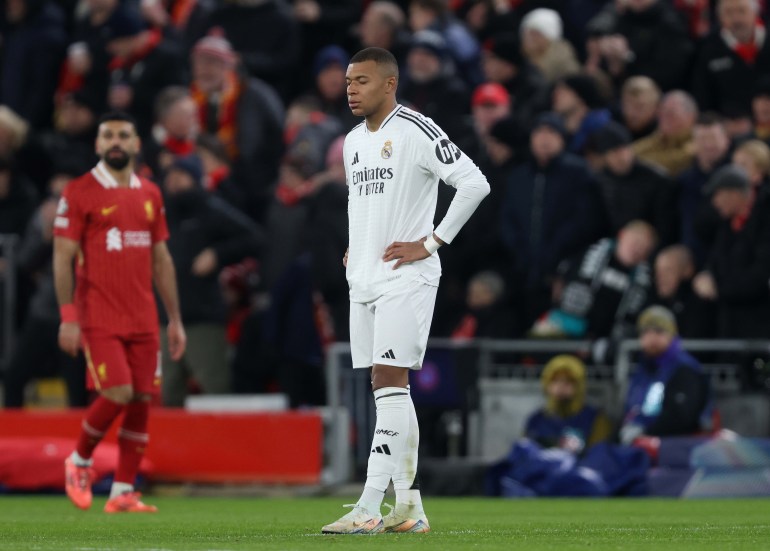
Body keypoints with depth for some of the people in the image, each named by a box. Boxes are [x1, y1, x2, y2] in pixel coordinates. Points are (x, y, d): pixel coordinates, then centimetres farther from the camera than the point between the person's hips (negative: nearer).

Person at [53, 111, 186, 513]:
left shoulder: (149, 194, 13)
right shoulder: (79, 193, -3)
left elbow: (161, 260, 17)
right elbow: (62, 257, -5)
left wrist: (175, 320, 14)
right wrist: (68, 318, -12)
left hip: (143, 320, 5)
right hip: (99, 318, -5)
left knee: (141, 401, 0)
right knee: (117, 394, -16)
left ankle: (123, 493, 5)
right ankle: (78, 462, 9)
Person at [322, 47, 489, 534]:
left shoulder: (416, 131, -11)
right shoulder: (354, 141, 15)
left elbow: (475, 183, -16)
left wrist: (430, 243, -15)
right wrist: (355, 247, 15)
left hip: (405, 276, -9)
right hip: (364, 277, 9)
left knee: (390, 382, -13)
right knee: (386, 386, 8)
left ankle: (369, 508, -17)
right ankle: (408, 508, 13)